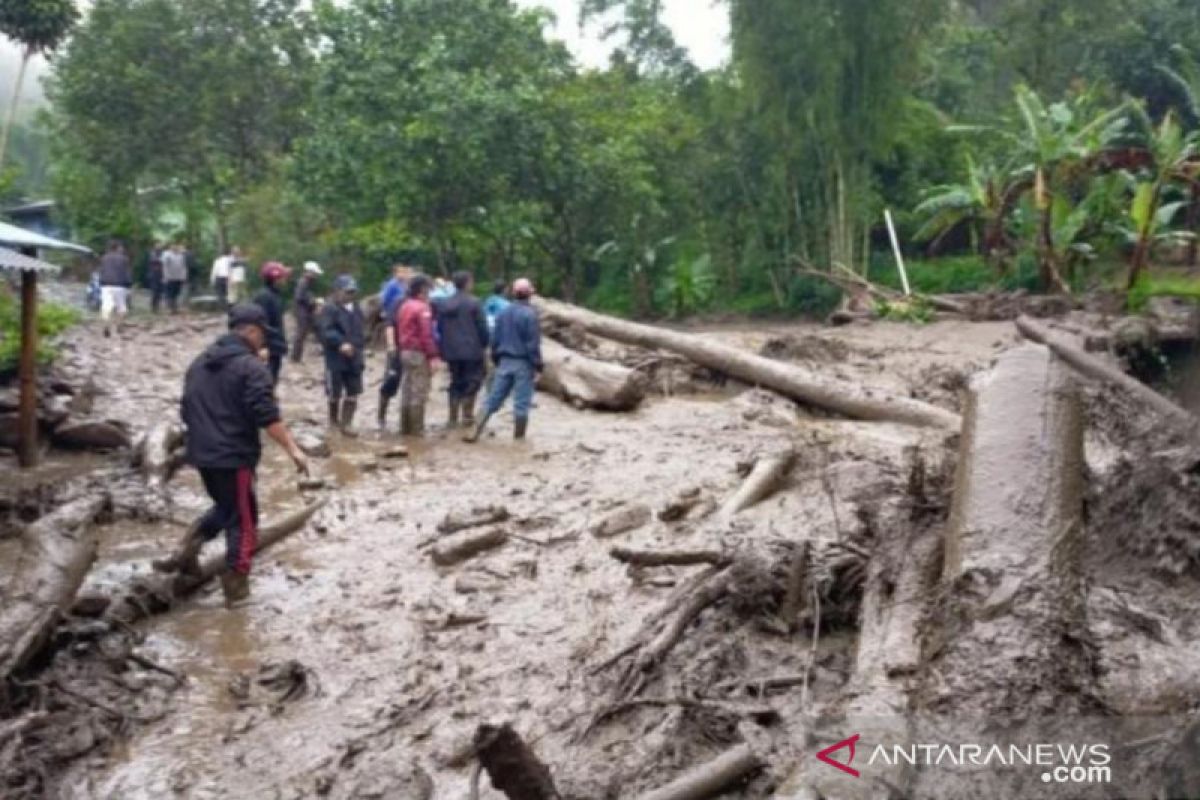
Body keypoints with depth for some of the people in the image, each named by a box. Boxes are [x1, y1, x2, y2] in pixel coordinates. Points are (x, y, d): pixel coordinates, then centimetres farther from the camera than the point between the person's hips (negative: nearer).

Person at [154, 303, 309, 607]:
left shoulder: (200, 363, 13)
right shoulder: (251, 367, -13)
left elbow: (187, 410, 20)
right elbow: (267, 416, -22)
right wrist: (293, 449, -20)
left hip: (202, 454, 8)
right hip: (234, 456, -8)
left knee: (225, 507, 26)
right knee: (243, 519, 4)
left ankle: (189, 547, 9)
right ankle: (236, 585, 9)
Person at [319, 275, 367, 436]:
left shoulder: (356, 308, 12)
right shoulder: (330, 309, -11)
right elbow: (326, 332, -22)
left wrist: (360, 346, 10)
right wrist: (341, 343, -33)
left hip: (354, 358, 6)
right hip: (336, 358, -6)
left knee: (353, 392, 4)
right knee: (335, 393, 6)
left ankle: (347, 423, 10)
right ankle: (334, 420, 27)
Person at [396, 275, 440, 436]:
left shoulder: (404, 306, 13)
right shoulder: (422, 308, -14)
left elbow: (399, 331, 18)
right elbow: (427, 334, -20)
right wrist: (433, 356, -20)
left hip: (405, 352, 9)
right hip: (419, 354, -9)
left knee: (406, 392, 12)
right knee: (418, 393, -5)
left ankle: (405, 427, 17)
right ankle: (416, 429, -3)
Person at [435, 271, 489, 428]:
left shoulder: (443, 304, 8)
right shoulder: (474, 303, -10)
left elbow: (440, 328, 12)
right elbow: (482, 327, -10)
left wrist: (444, 347, 19)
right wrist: (484, 344, 4)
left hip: (451, 351, 5)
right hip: (472, 350, -5)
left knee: (456, 383, 12)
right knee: (473, 381, 5)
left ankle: (453, 418, 11)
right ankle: (467, 414, 0)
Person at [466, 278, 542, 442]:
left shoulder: (503, 313, 7)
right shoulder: (530, 314, -13)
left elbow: (495, 340, 11)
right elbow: (533, 344, -14)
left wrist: (496, 360, 20)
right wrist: (537, 366, -9)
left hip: (505, 361, 6)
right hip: (523, 363, -6)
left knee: (493, 400, 10)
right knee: (521, 404, 2)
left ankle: (476, 433, 7)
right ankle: (518, 439, 6)